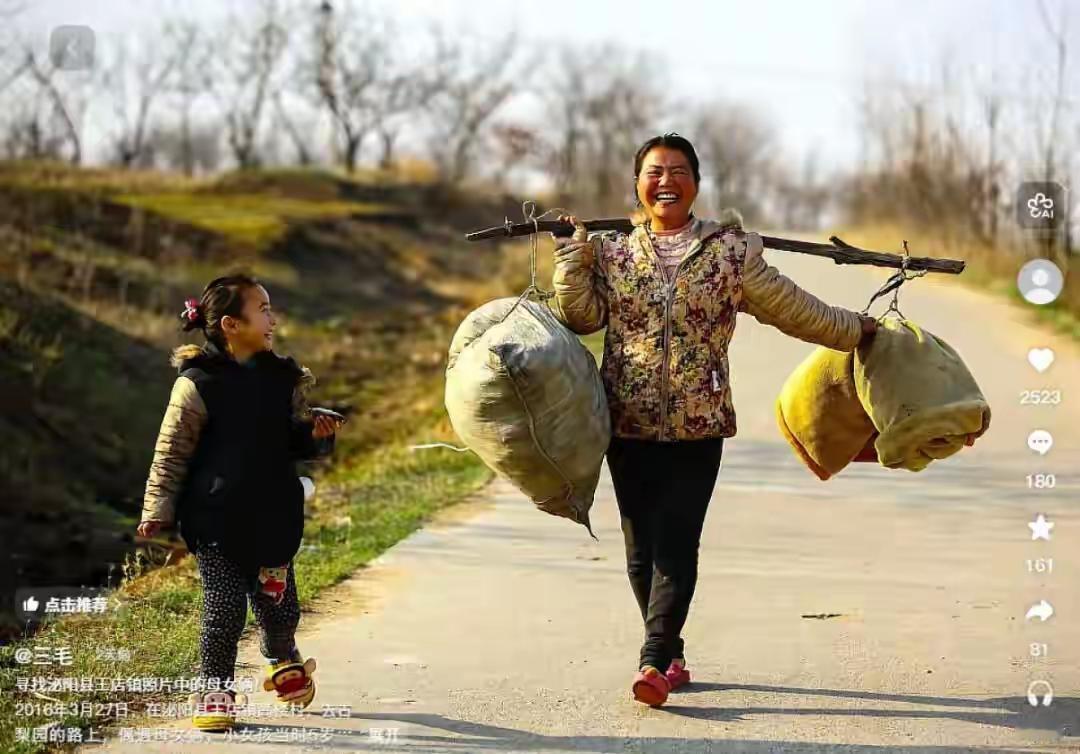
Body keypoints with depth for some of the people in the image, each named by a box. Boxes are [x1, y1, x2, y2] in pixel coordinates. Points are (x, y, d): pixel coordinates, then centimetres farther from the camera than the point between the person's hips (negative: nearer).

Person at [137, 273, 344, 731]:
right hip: (215, 519, -4)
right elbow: (171, 452, -4)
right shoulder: (197, 384, -9)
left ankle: (282, 659, 41)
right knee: (224, 610, -4)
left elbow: (294, 442, 17)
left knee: (278, 606, 10)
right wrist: (158, 510, -6)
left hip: (273, 518, 4)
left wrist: (316, 436, -5)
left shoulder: (283, 378, 6)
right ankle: (214, 690, 15)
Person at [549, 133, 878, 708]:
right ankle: (673, 657, 19)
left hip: (698, 425, -2)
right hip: (629, 425, 2)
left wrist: (854, 330, 14)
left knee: (675, 545, -12)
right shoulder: (610, 251, 9)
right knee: (642, 550, 6)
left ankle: (654, 662, -16)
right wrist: (572, 252, -4)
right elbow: (581, 316, 2)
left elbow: (792, 309, 10)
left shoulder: (730, 252, 3)